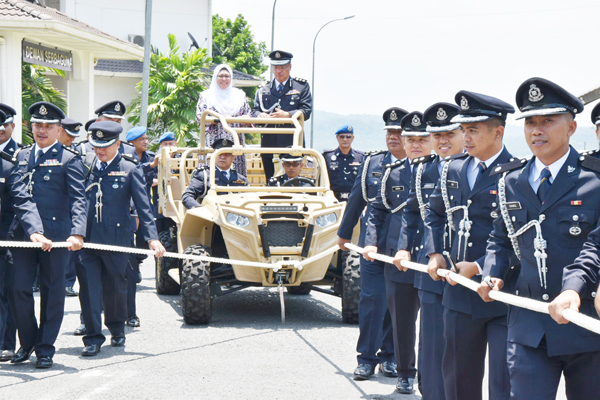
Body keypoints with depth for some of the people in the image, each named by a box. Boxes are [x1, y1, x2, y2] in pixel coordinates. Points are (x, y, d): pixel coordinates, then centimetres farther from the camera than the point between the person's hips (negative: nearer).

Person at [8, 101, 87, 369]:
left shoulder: (69, 159, -1)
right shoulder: (21, 156, 14)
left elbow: (78, 199, -9)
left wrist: (77, 233, -22)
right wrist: (11, 229, 9)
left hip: (56, 234, -4)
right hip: (23, 233, 4)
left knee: (52, 292, 4)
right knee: (19, 289, 1)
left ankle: (45, 349, 15)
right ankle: (27, 342, 19)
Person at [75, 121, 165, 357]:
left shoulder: (129, 169, 2)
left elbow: (143, 206, -1)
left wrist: (152, 237, -10)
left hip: (116, 238, -1)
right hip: (86, 237, 1)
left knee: (115, 287, 10)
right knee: (88, 287, -5)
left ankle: (117, 329, 32)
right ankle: (93, 338, 2)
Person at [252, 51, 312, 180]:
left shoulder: (302, 86, 12)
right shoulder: (263, 90, 20)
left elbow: (307, 110, 0)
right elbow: (255, 111, 12)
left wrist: (287, 115, -17)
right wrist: (260, 115, -14)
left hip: (292, 144, -3)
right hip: (268, 144, 3)